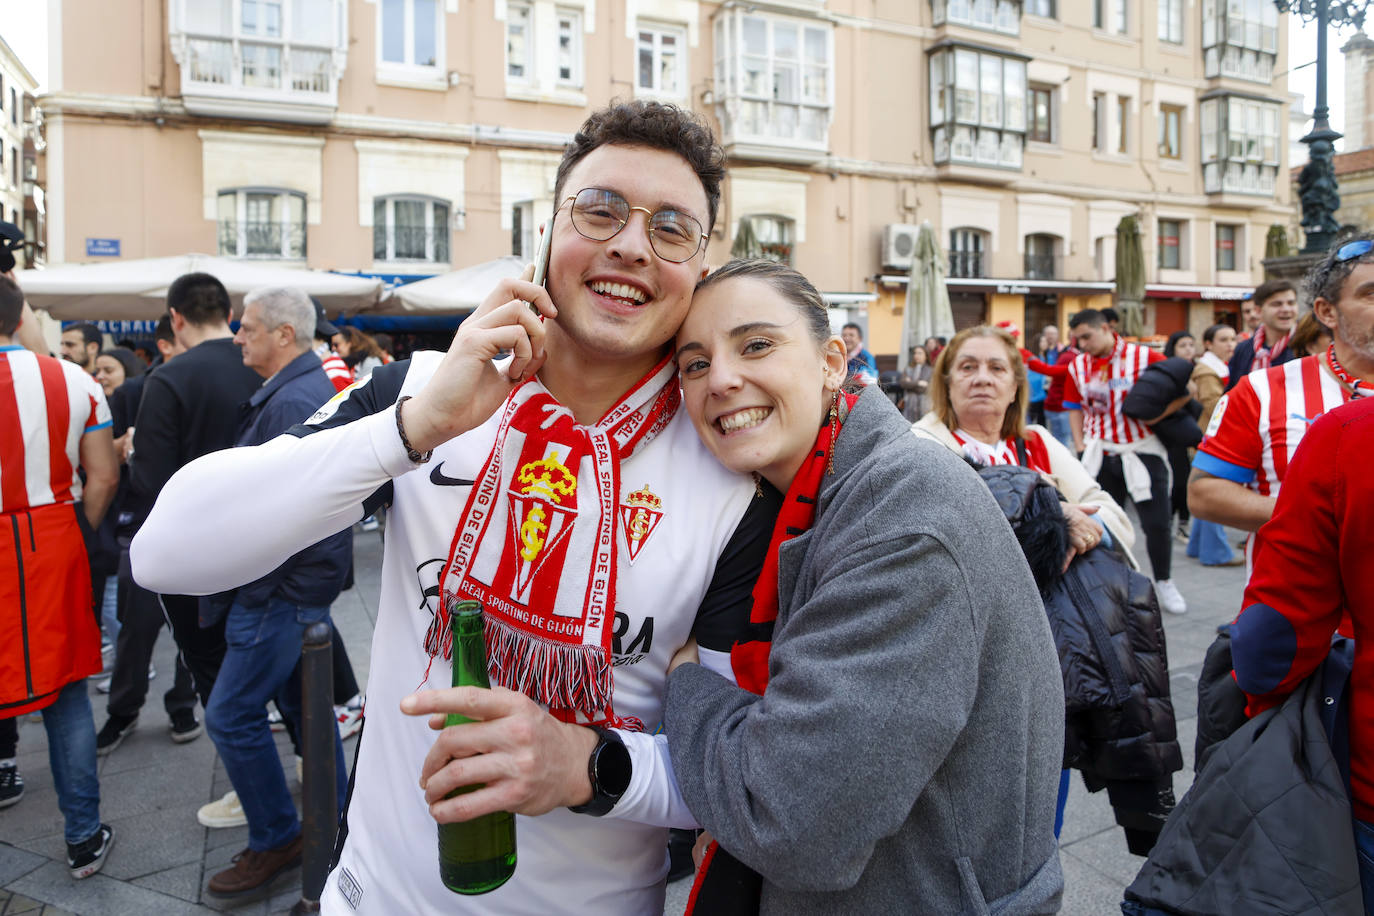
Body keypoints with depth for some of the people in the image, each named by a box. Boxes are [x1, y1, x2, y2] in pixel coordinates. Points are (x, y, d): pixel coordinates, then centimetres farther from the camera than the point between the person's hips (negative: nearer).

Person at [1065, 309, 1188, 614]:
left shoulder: (1144, 357, -8)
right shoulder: (1077, 366, 3)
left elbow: (1185, 389, -5)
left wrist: (1158, 415, -16)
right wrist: (1079, 443, 5)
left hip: (1142, 451, -3)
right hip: (1099, 453, 3)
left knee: (1157, 522, 0)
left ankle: (1163, 583, 20)